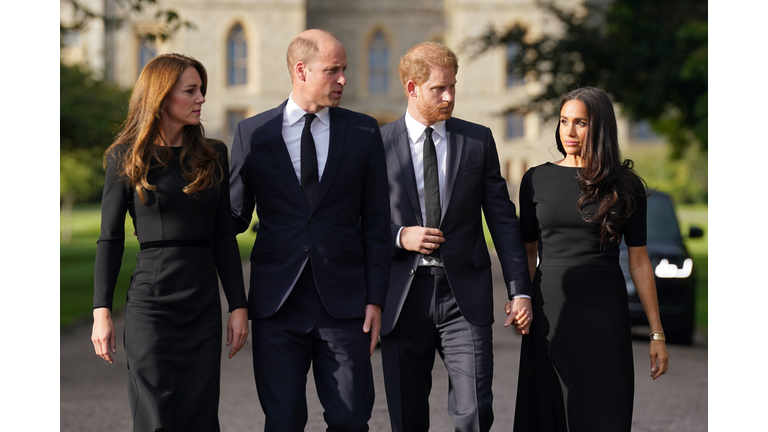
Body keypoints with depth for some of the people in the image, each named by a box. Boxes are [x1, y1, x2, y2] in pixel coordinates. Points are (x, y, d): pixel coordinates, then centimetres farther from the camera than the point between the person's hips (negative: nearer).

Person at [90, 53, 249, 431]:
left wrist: (238, 305, 5)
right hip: (150, 301, -3)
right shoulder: (126, 157, 1)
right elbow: (110, 239, 2)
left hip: (203, 304, 3)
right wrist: (101, 311, -4)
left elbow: (224, 237, 11)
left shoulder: (213, 155, 10)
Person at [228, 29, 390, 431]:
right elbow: (235, 216, 10)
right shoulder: (252, 133, 5)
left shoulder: (364, 131, 6)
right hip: (277, 304, 0)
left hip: (344, 302, 0)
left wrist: (376, 298, 0)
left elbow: (376, 222, 5)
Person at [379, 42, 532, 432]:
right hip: (402, 297, 0)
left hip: (464, 296, 0)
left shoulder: (478, 141, 7)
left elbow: (502, 219, 8)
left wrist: (520, 290, 2)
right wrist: (399, 237, -13)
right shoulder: (379, 144, 3)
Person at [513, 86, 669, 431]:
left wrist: (656, 333, 2)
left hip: (605, 312, -1)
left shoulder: (625, 185, 1)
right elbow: (527, 252, 9)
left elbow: (639, 260, 3)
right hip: (551, 312, 1)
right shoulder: (537, 180, 4)